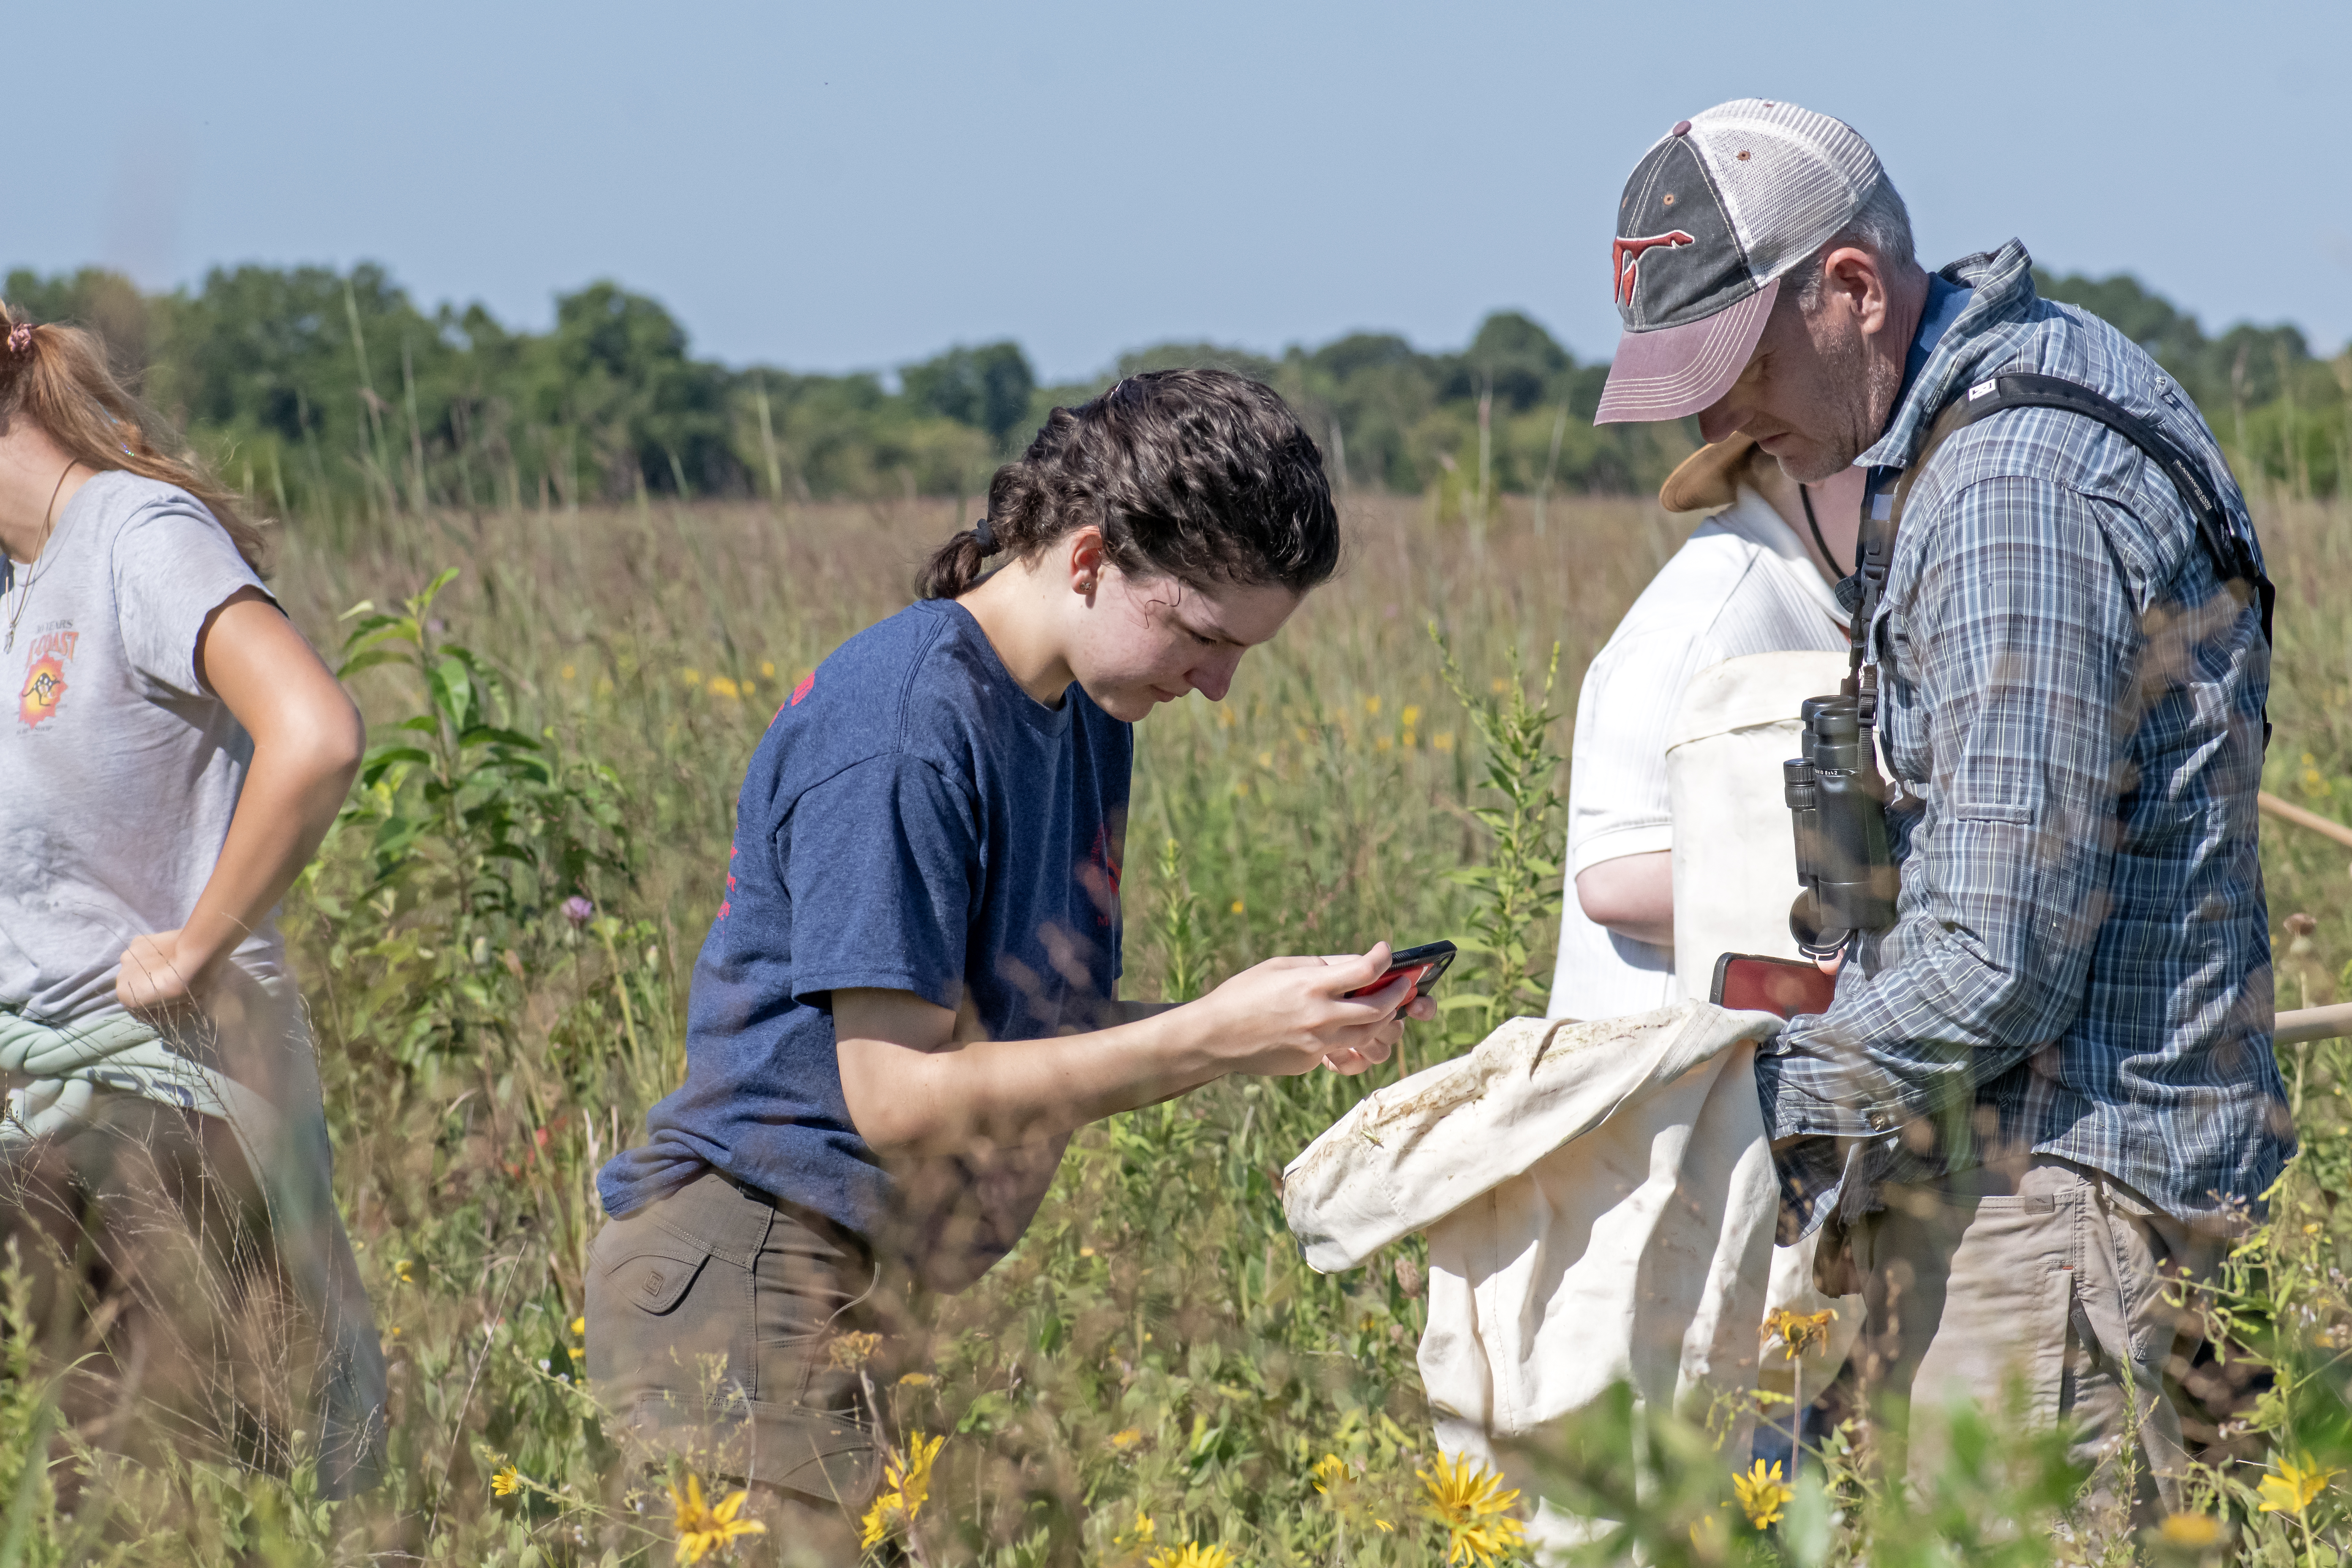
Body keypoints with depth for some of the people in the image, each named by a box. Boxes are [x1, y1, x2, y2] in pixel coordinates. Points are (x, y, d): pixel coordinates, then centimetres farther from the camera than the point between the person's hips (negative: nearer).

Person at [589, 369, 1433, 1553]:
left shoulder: (1092, 718, 11)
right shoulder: (902, 725, -18)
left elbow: (1043, 1035, 11)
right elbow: (899, 1096, -21)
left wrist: (1280, 1025, -5)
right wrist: (1209, 1037, -21)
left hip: (897, 1291, 9)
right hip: (756, 1282, -9)